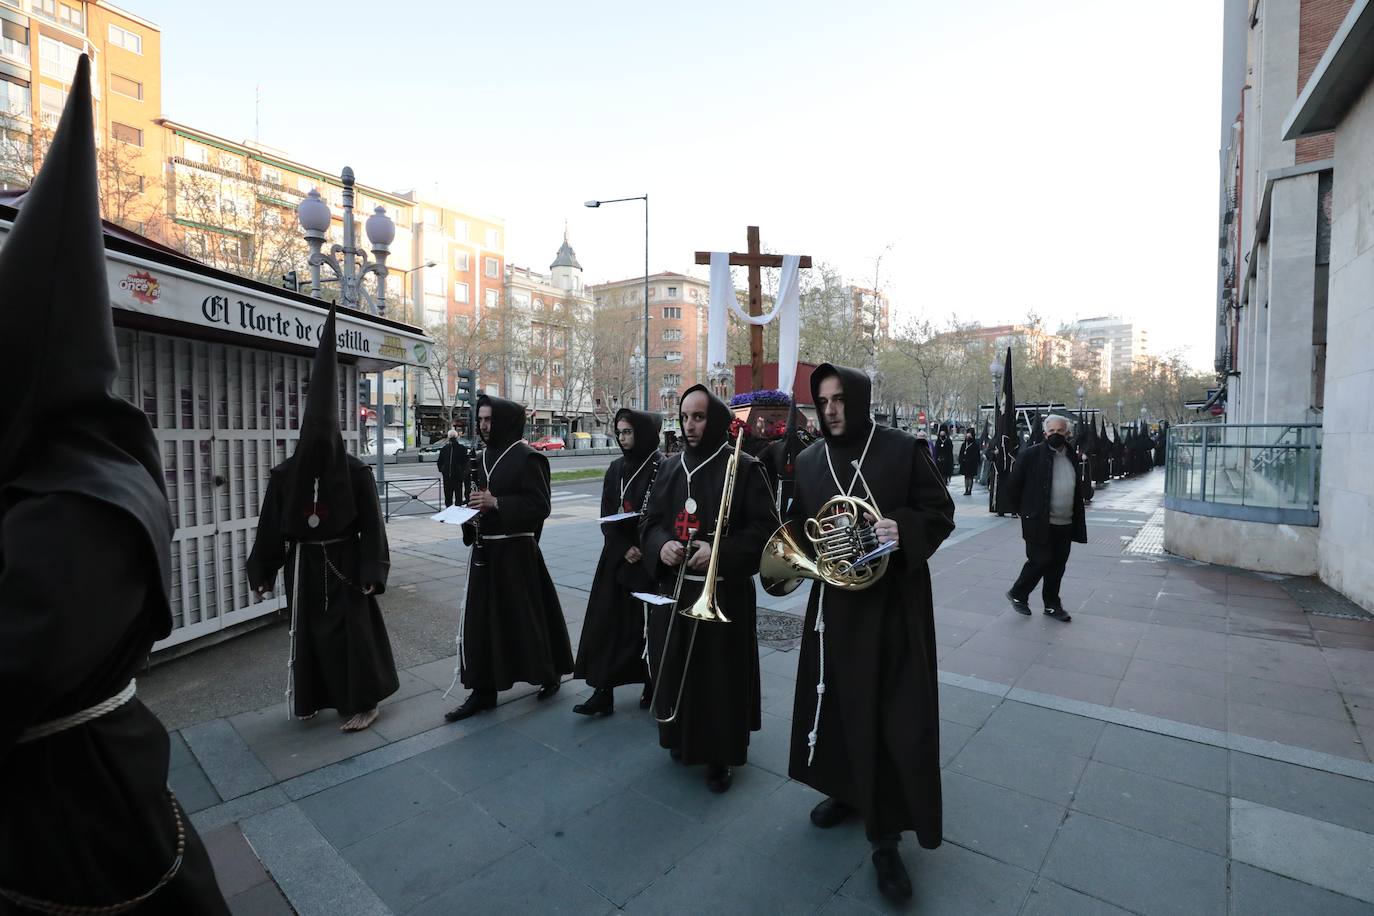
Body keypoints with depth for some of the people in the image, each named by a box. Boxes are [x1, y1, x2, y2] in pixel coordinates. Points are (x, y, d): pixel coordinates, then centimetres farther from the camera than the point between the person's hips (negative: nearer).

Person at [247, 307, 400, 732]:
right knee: (309, 631, 13)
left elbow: (371, 525, -11)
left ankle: (364, 702, 13)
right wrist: (262, 572, 6)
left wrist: (371, 572, -14)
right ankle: (314, 697, 32)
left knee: (353, 630, 0)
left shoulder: (355, 471, -12)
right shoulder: (284, 474, -4)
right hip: (303, 566, 4)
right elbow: (271, 527, 3)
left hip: (344, 564, -3)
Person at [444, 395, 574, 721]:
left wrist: (496, 503, -20)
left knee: (527, 614, 5)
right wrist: (475, 507, 0)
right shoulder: (486, 455, 11)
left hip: (516, 550, -7)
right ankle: (483, 691, 19)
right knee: (479, 618, 7)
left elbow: (540, 505, -15)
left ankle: (550, 674, 27)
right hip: (484, 549, 7)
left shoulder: (527, 457, -12)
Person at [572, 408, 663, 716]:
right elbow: (606, 517, 5)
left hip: (650, 561, -5)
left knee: (648, 624, 5)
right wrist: (625, 548, -9)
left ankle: (653, 688, 24)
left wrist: (642, 549, -15)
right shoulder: (616, 468, 7)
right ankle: (603, 691, 12)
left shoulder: (663, 468, -10)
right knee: (606, 622, 4)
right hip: (616, 557, 5)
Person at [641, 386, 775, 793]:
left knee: (720, 673, 4)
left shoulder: (744, 468, -7)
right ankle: (682, 737, 36)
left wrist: (720, 552, -22)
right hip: (673, 589, 5)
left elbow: (764, 529, -9)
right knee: (675, 666, 13)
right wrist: (662, 545, -10)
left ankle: (721, 755, 24)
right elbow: (651, 522, 12)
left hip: (724, 592, -5)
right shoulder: (671, 469, 9)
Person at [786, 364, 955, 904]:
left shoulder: (903, 450, -7)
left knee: (894, 713, 0)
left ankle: (886, 835, 16)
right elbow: (798, 525, 14)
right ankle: (848, 790, 39)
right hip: (833, 601, 4)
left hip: (893, 602, -4)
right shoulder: (809, 462, 5)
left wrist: (903, 529, -24)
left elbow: (940, 513, -5)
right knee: (838, 697, 15)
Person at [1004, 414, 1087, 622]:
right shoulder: (1031, 454, -9)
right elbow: (1013, 484, -6)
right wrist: (1024, 510, -2)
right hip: (1039, 522, -6)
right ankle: (1017, 594, 18)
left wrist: (1077, 520, 15)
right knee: (1040, 561, -3)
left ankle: (1052, 604, 24)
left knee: (1058, 565, 11)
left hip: (1065, 524, 6)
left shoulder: (1071, 457, 11)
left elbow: (1077, 489, 20)